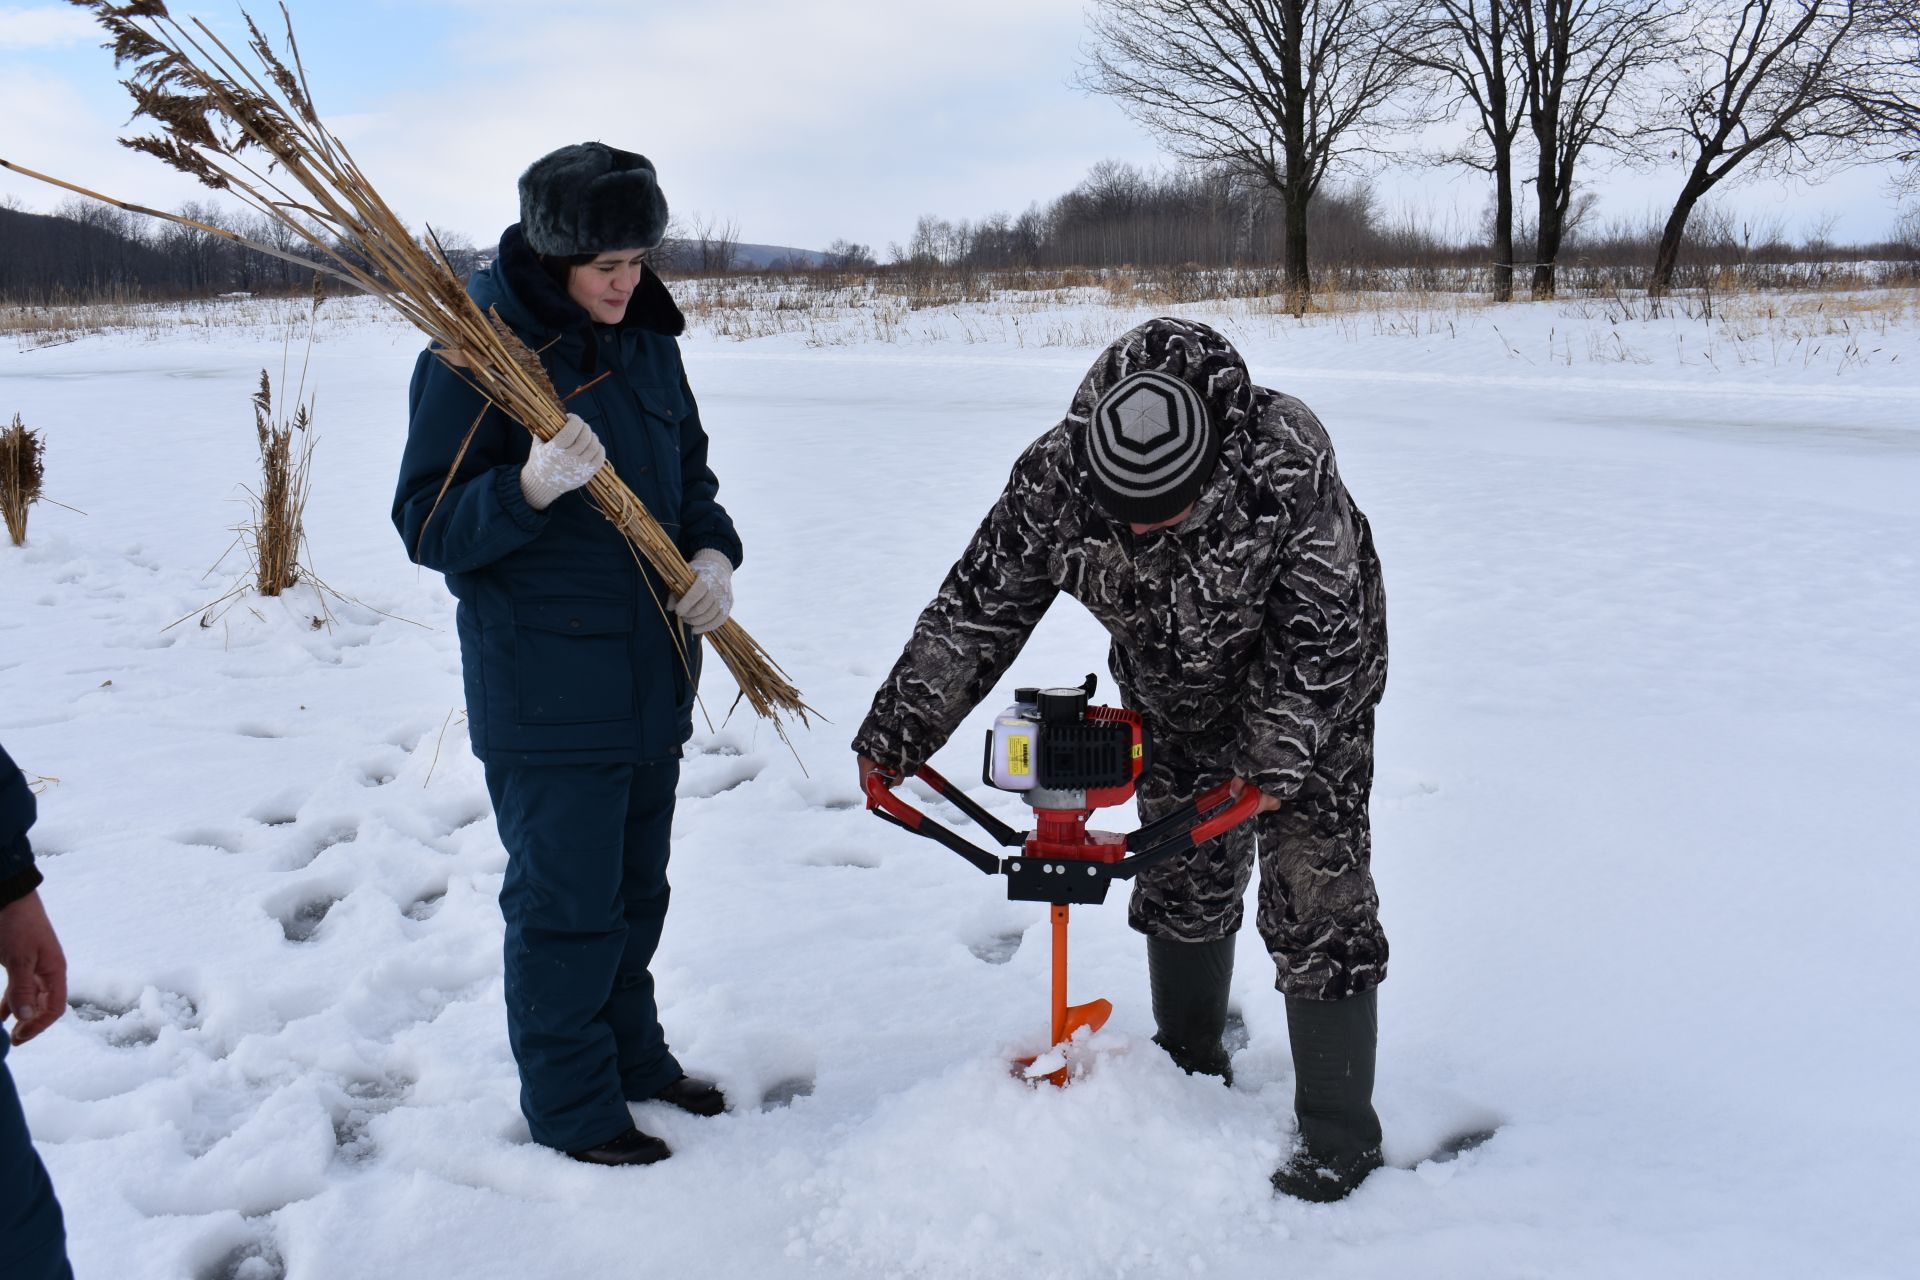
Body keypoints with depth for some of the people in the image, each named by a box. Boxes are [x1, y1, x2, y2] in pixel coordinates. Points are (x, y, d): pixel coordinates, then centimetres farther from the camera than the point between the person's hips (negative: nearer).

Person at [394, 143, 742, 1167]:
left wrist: (713, 552, -3)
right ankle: (569, 1104, 22)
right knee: (565, 900, 3)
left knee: (636, 886, 20)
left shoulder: (646, 340, 6)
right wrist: (532, 486, -33)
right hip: (543, 687, -7)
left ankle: (632, 1055, 39)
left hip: (652, 672, 7)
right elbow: (427, 527, -15)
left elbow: (689, 472, 17)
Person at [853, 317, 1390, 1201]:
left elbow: (1320, 631, -25)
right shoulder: (1056, 476, -26)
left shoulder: (1288, 473, -36)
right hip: (1175, 701, 4)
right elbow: (976, 606, -17)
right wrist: (895, 732, -15)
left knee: (1315, 900, -6)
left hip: (1306, 700, -4)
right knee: (1178, 882, 14)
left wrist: (1274, 760, -27)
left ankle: (1340, 1134, 7)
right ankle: (1192, 1070, 36)